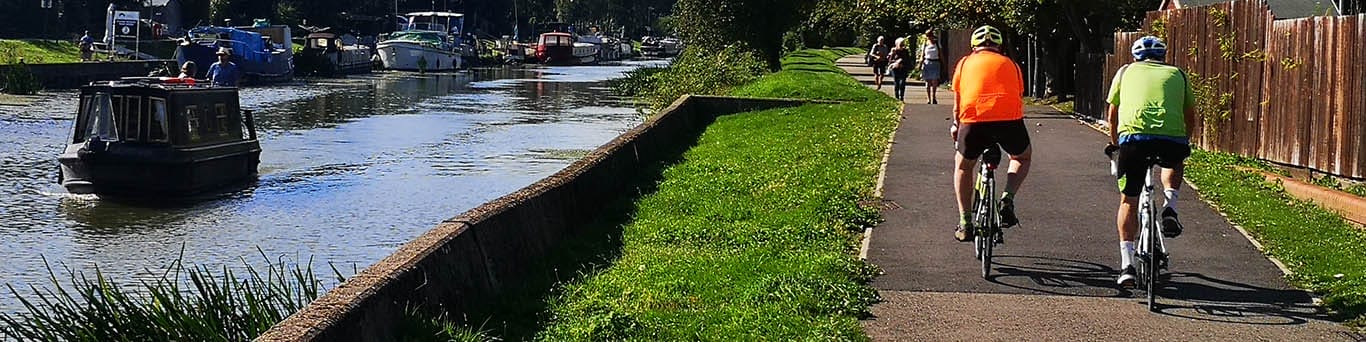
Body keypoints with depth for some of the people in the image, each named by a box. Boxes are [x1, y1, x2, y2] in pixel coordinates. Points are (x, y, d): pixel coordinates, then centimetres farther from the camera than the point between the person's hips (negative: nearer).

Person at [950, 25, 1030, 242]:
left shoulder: (965, 63, 22)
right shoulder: (1010, 64, 24)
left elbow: (958, 103, 24)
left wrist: (956, 125, 39)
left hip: (974, 119, 0)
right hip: (1009, 118, 0)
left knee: (963, 166, 24)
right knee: (1022, 158, 29)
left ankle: (965, 223, 18)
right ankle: (1008, 199, 6)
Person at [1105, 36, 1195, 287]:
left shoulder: (1126, 71, 25)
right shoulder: (1177, 74, 26)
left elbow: (1112, 114, 31)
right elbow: (1190, 117, 30)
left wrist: (1114, 142, 47)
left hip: (1133, 136, -1)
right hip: (1173, 137, 1)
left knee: (1128, 201, 15)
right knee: (1175, 163, 37)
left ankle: (1127, 264, 4)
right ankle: (1170, 206, 11)